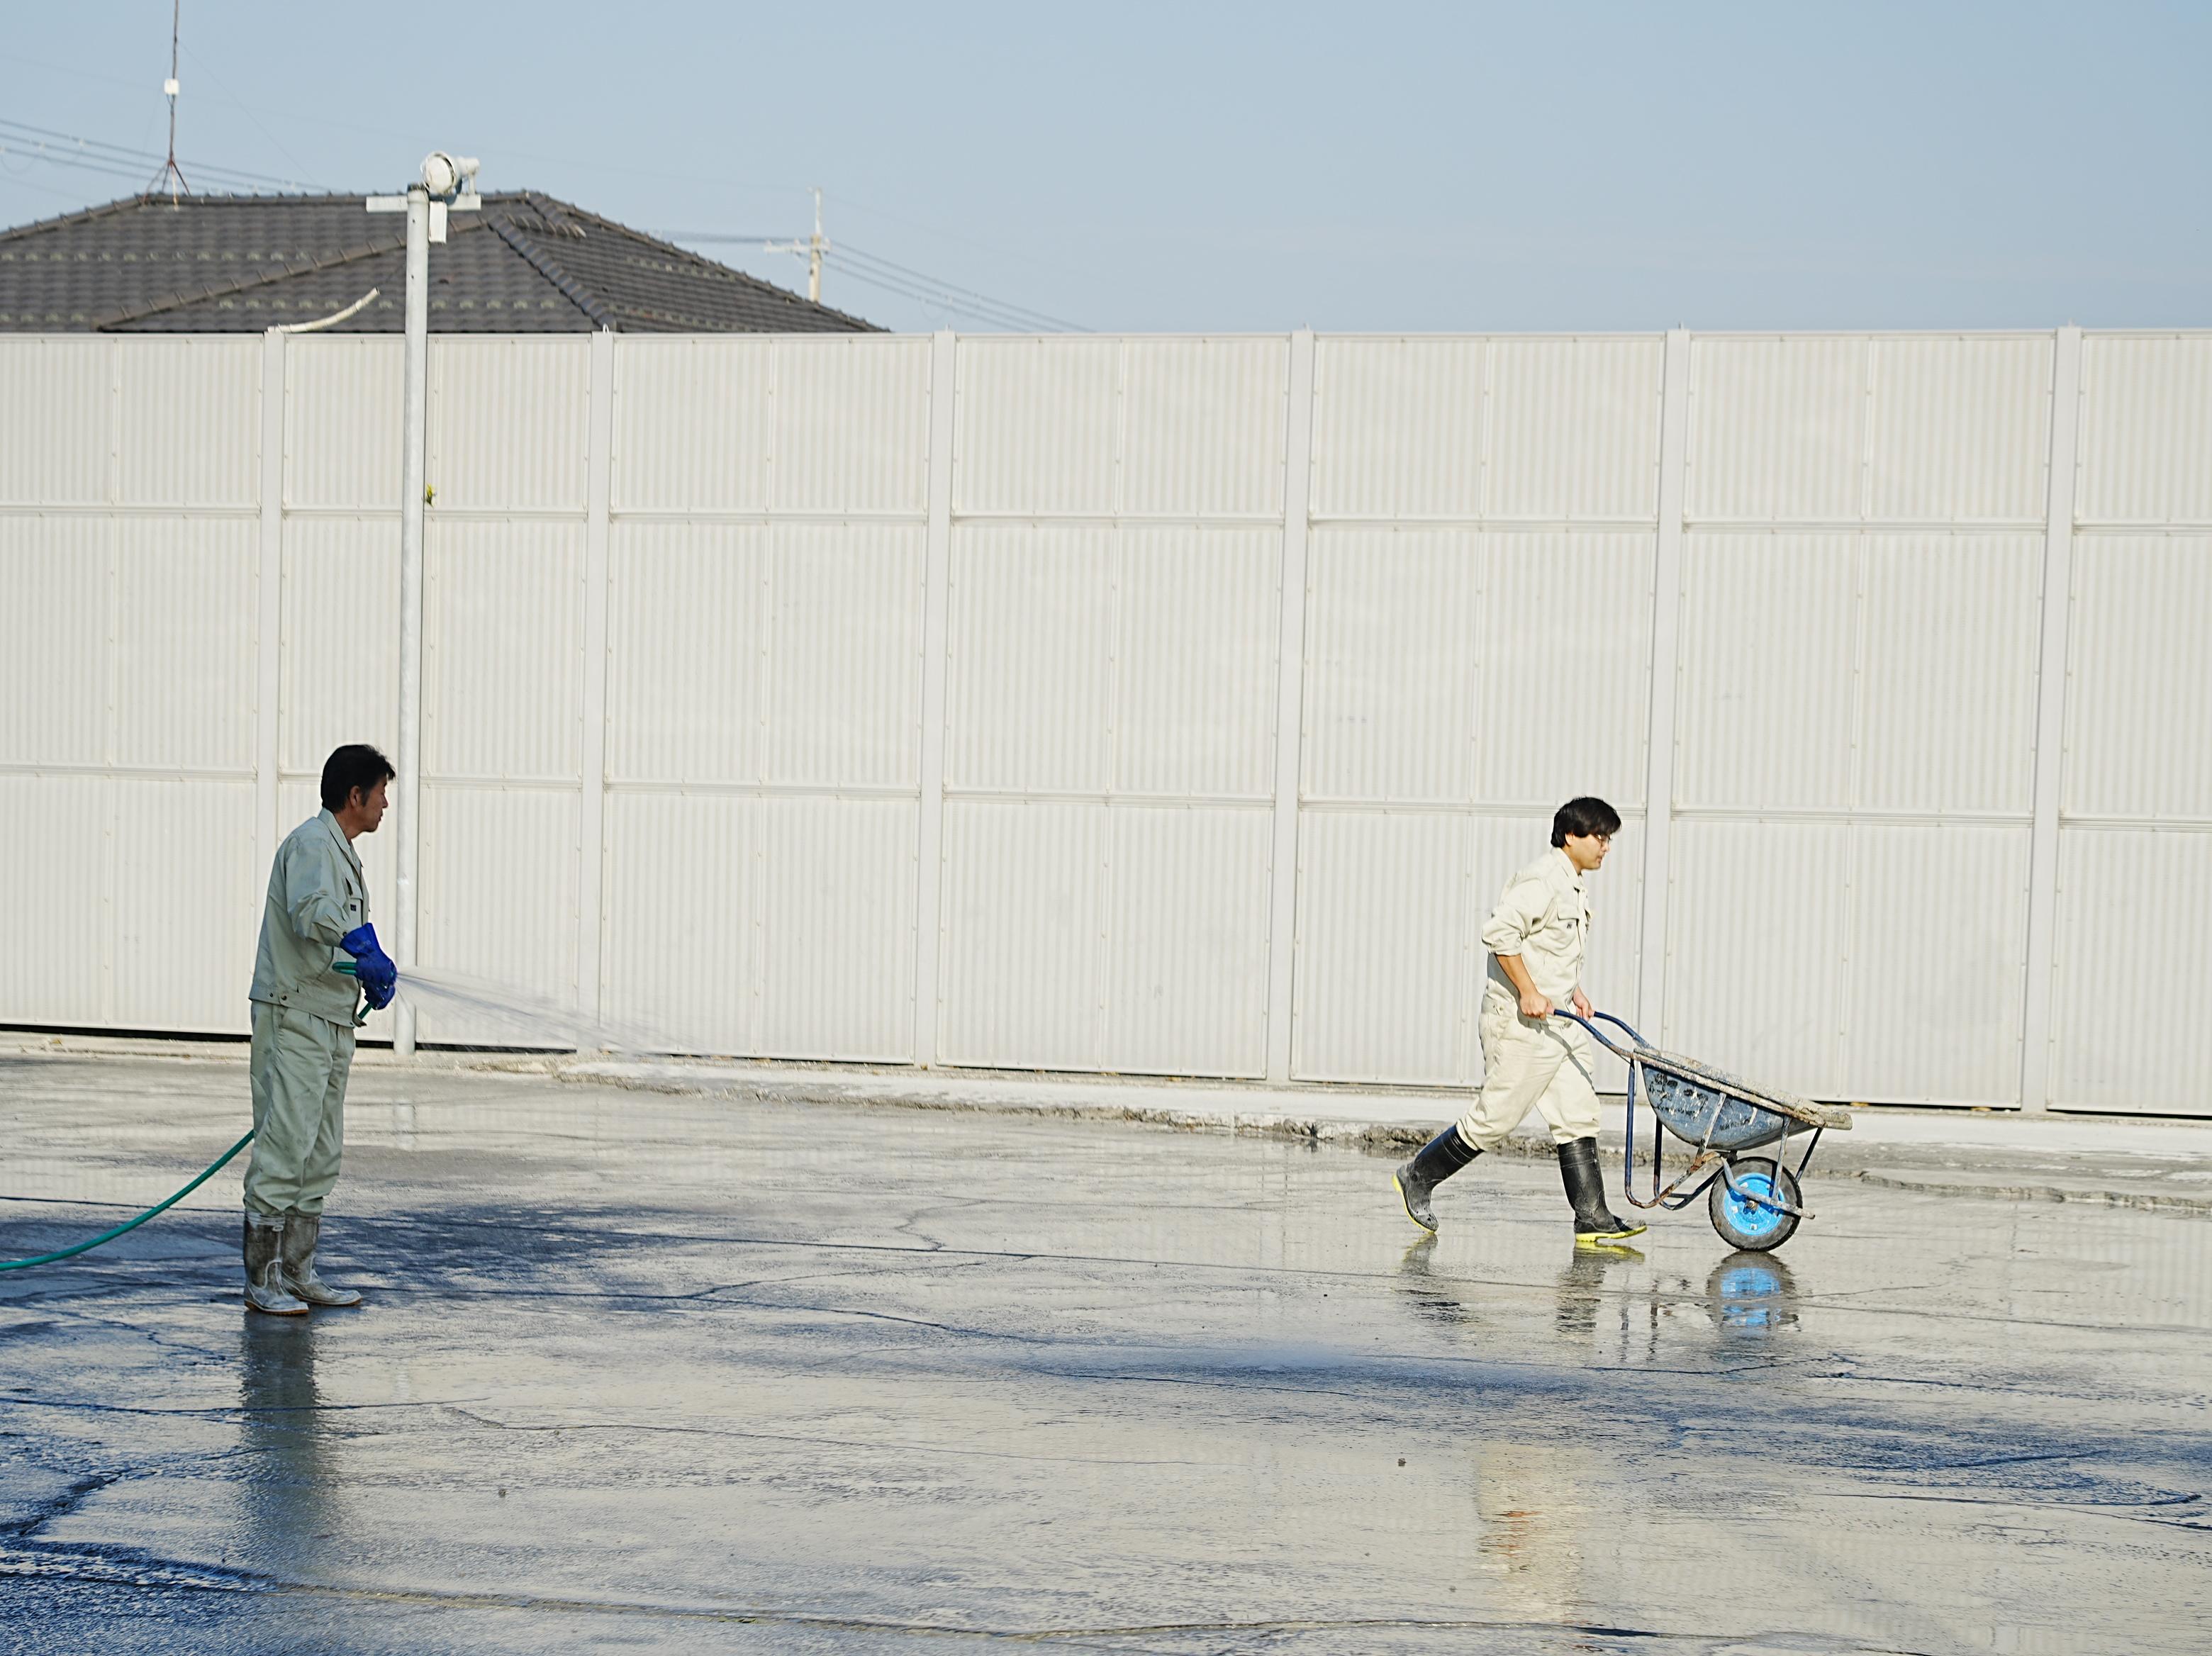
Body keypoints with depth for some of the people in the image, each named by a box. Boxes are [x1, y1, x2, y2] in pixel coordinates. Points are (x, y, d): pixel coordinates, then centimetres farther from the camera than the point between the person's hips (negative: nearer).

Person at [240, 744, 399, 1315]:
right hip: (295, 1016, -10)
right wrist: (369, 950, -39)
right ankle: (262, 1280, -7)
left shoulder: (342, 851, 19)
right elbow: (311, 913, -32)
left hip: (332, 1020, 10)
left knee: (321, 1154, 13)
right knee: (285, 1146, -10)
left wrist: (374, 977, 11)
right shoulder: (312, 843, -13)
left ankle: (298, 1273, 20)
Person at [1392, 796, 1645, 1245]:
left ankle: (1592, 1220, 2)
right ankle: (1417, 1178, 13)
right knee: (1494, 1118, -3)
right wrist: (1529, 992, -25)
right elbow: (1499, 933, -26)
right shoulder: (1542, 880, -16)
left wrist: (1571, 988, 16)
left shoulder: (1572, 887, 16)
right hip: (1522, 1023, -10)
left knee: (1578, 1119, 4)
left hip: (1560, 1022, 10)